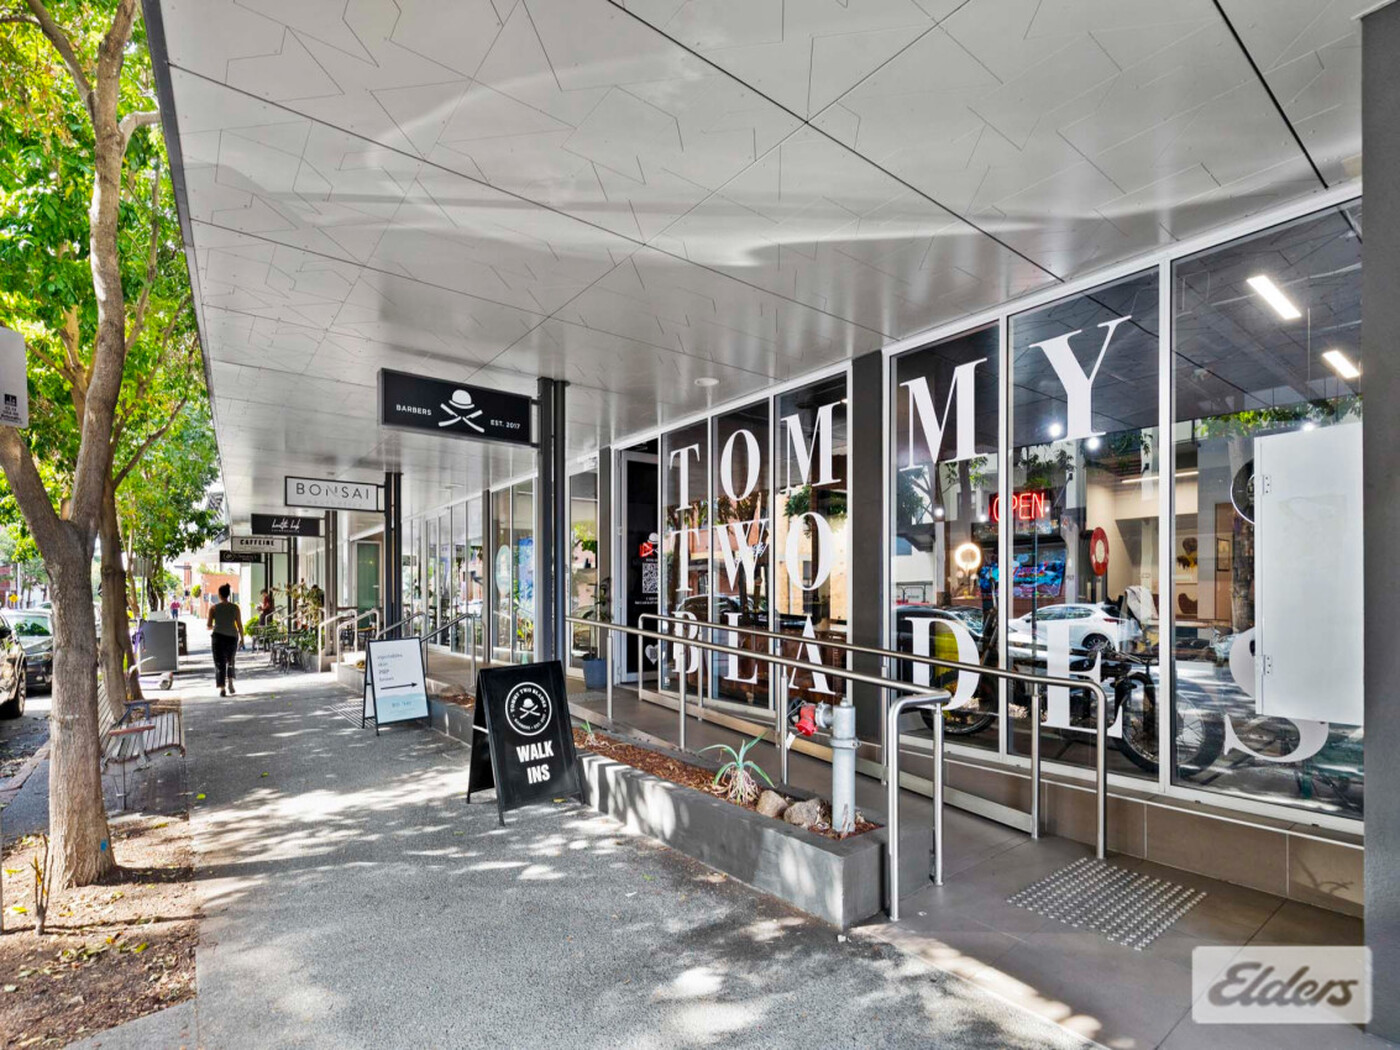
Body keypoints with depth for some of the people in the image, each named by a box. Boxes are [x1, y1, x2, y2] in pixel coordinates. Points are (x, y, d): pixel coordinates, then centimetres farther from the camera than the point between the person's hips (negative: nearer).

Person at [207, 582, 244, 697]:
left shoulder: (214, 608, -2)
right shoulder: (235, 608, 0)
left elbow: (209, 626, -1)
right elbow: (240, 625, 1)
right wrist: (242, 638, 10)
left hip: (218, 636, -1)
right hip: (232, 636, 1)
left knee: (220, 663, 5)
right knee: (230, 661, 20)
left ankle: (221, 689, -3)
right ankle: (230, 682, 2)